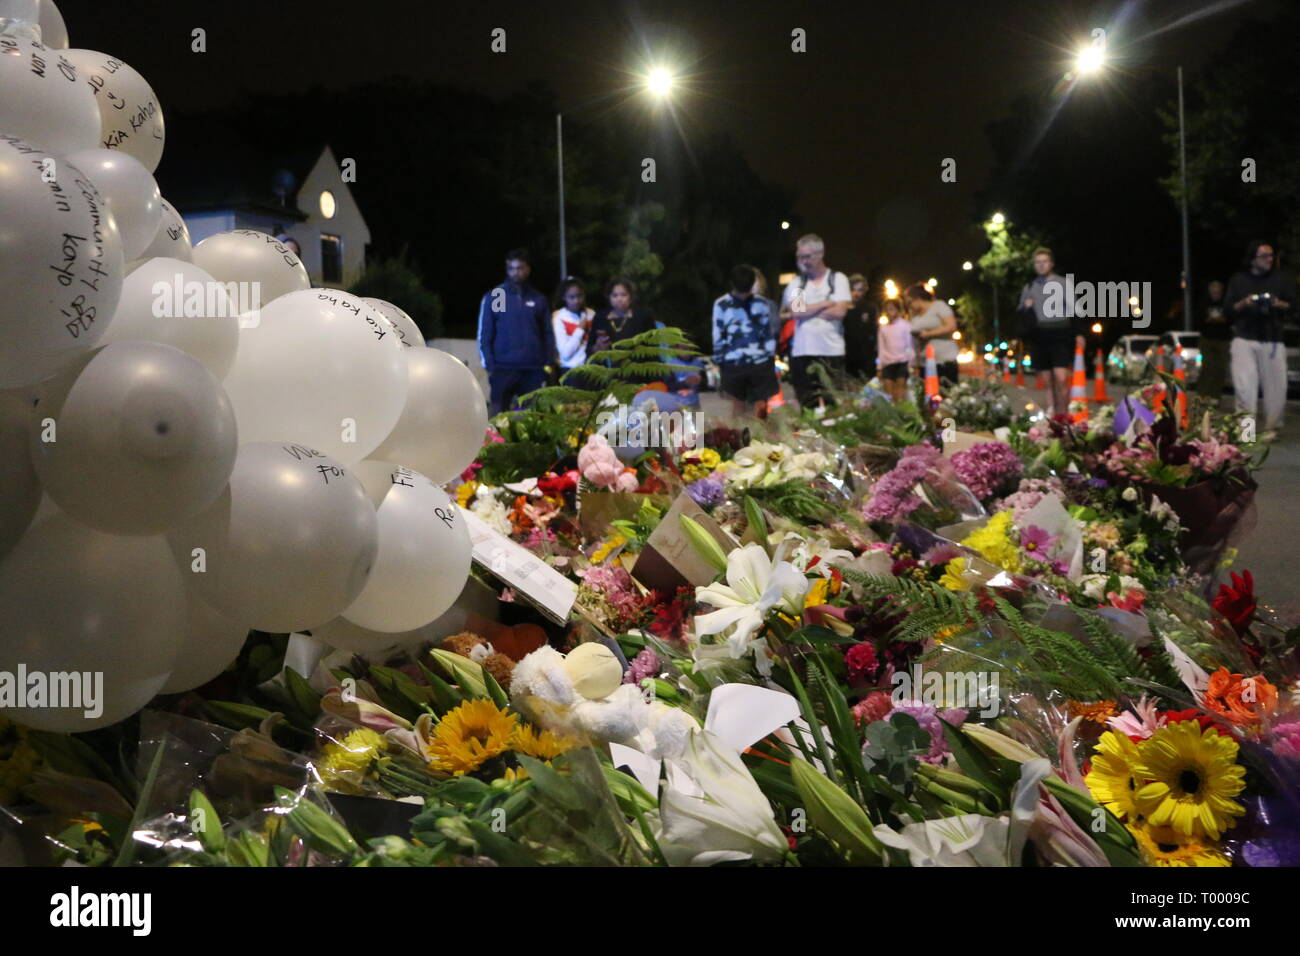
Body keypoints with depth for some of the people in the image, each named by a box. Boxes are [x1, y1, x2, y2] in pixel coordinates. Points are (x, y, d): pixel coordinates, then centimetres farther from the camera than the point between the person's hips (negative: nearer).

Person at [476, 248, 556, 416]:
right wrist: (489, 366, -5)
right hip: (503, 370, -2)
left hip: (534, 370, 2)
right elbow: (484, 336, 4)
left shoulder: (538, 299, 12)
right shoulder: (493, 297, 5)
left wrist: (548, 363, 4)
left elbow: (548, 334, 14)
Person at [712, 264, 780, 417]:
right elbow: (718, 337, 1)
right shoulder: (721, 305, -3)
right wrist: (720, 363, 1)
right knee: (739, 404, 6)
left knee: (761, 405, 2)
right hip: (733, 364, -1)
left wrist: (770, 358, 5)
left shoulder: (762, 304, 3)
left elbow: (770, 334, 8)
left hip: (760, 363, 1)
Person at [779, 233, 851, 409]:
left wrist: (805, 311, -4)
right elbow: (795, 311, -4)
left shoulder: (838, 279, 6)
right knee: (807, 407, 1)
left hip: (832, 353, -2)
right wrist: (826, 304, -2)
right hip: (802, 354, 2)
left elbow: (839, 312, -8)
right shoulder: (796, 284, 13)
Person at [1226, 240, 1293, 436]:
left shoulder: (1282, 279, 10)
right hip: (1244, 340, 0)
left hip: (1273, 340, 0)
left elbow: (1293, 306, 9)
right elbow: (1228, 309, 9)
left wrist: (1279, 304, -12)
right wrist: (1244, 304, -11)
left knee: (1275, 386, -1)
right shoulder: (1238, 280, 11)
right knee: (1244, 384, -13)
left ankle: (1271, 427, 13)